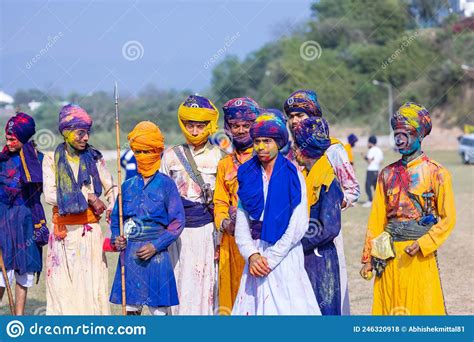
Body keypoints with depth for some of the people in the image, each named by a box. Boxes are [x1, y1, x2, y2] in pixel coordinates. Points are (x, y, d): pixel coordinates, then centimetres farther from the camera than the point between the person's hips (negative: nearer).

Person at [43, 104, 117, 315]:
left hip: (90, 232, 1)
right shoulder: (52, 159, 2)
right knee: (63, 287, -1)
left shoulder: (94, 158, 7)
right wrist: (87, 197, -13)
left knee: (92, 286, -1)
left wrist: (112, 206, -16)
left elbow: (110, 187, 5)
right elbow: (49, 195, -8)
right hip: (64, 232, -1)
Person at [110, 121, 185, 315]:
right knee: (131, 307, 6)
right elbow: (115, 218, 16)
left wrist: (155, 246, -14)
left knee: (159, 309, -2)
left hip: (156, 254, -4)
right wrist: (116, 238, -4)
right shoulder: (128, 186, 9)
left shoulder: (166, 185, -3)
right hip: (129, 254, 4)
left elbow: (177, 223, -5)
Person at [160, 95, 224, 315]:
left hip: (205, 230, -2)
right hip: (177, 229, 2)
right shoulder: (171, 156, 8)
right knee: (179, 285, 0)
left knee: (203, 284, -3)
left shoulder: (217, 156, 3)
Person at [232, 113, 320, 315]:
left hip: (285, 256, -3)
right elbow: (241, 224, 4)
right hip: (256, 257, 3)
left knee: (286, 307, -6)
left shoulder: (292, 176, -2)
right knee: (254, 306, 1)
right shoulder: (248, 176, 9)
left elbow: (298, 225, -9)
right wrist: (252, 255, -11)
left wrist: (270, 258, -12)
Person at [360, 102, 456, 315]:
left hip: (420, 255, -4)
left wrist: (422, 244, -17)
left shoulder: (436, 174, -3)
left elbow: (448, 219, -5)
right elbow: (376, 218, 10)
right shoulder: (387, 174, 9)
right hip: (390, 255, 4)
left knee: (422, 307, -3)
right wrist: (368, 258, 6)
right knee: (389, 309, 6)